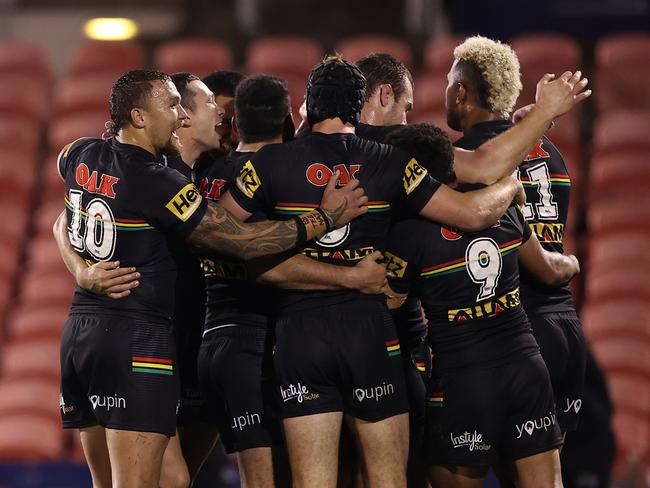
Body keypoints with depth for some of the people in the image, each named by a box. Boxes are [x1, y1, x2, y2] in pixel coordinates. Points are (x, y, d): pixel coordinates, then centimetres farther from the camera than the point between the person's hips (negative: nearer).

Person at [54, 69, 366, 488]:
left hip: (78, 328, 9)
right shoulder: (155, 181, -15)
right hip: (136, 337, -9)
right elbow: (243, 241, -14)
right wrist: (326, 218, -7)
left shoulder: (81, 156, 7)